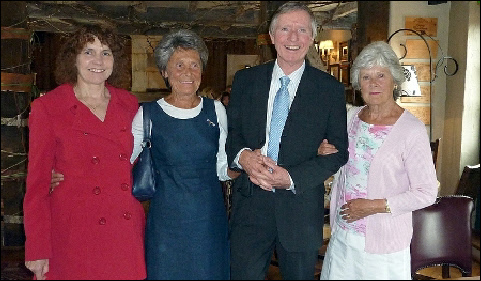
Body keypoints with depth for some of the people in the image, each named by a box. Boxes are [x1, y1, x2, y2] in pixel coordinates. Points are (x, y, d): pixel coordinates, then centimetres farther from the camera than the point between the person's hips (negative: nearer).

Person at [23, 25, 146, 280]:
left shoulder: (128, 104, 6)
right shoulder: (47, 108, -3)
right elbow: (37, 181, -3)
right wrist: (37, 249, -6)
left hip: (126, 233, 3)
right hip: (73, 235, -3)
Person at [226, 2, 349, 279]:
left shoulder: (331, 89, -2)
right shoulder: (245, 80, 5)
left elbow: (340, 151, -4)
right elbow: (230, 132, 8)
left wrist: (292, 178, -16)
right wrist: (242, 155, -15)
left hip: (301, 209, -1)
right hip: (250, 205, 1)